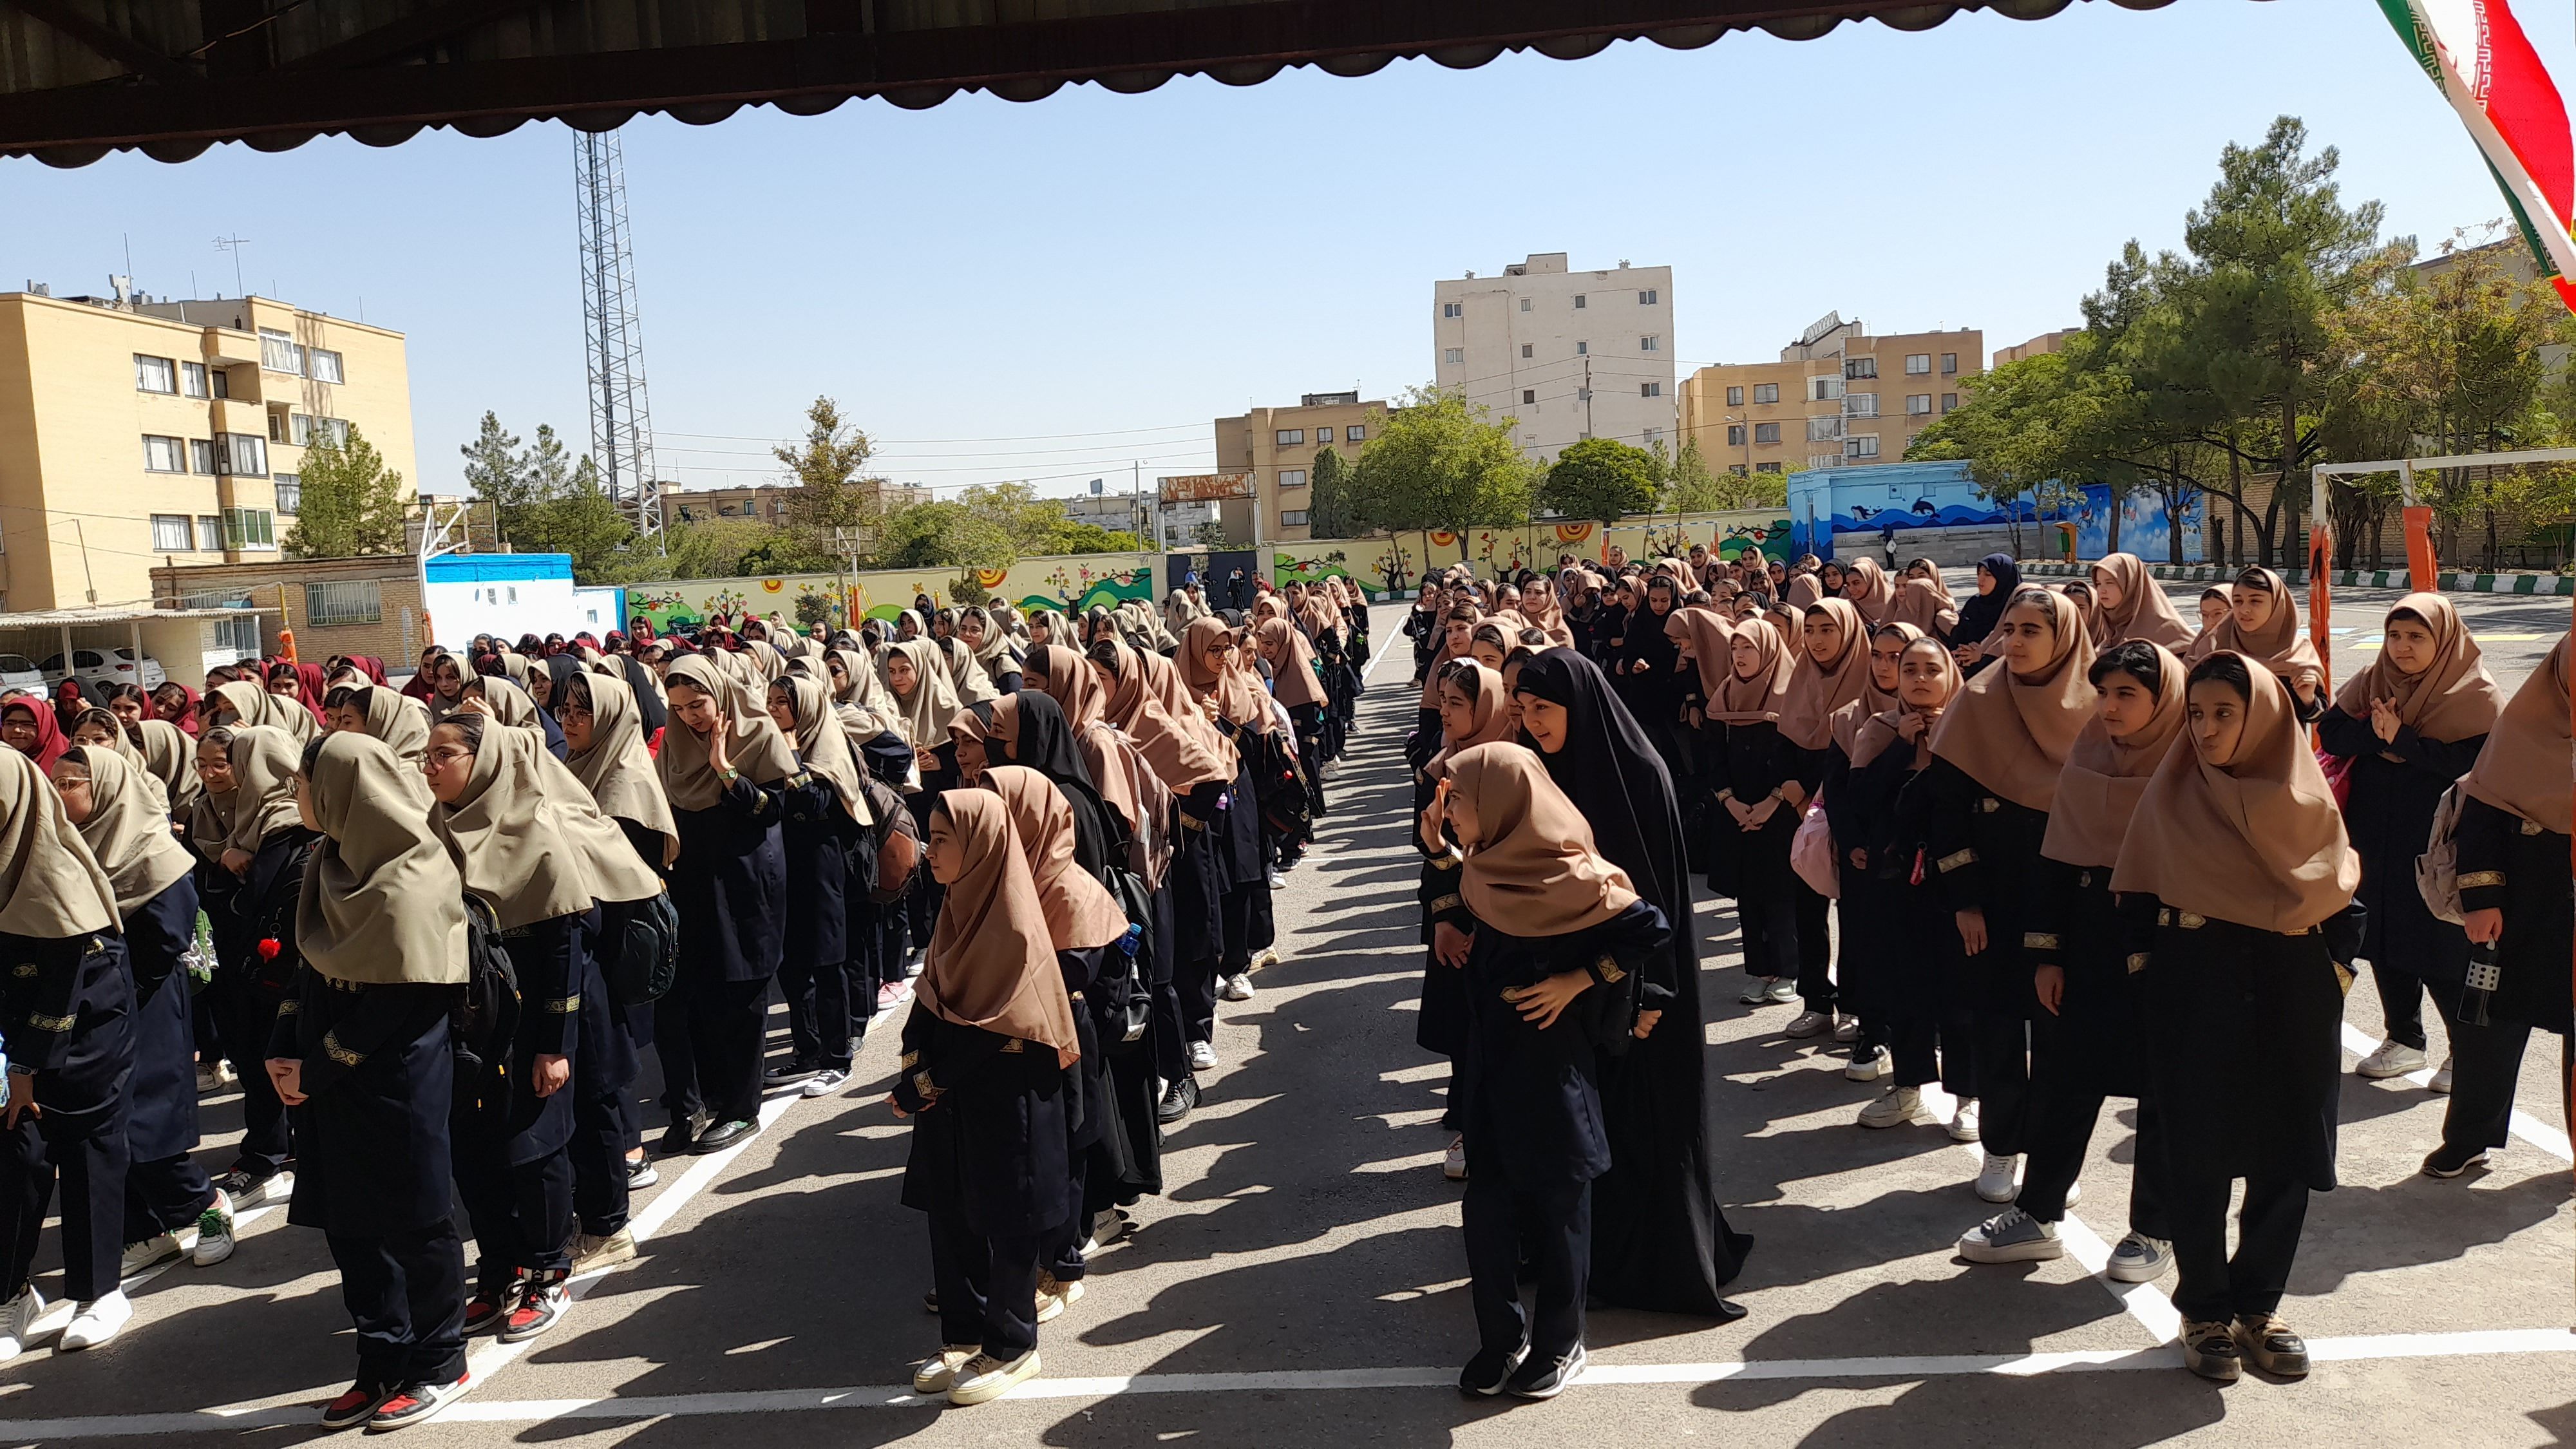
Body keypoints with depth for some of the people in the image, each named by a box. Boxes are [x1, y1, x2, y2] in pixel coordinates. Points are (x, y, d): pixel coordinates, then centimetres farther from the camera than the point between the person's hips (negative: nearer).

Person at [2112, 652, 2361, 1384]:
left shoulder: (2304, 795, 3)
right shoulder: (2173, 789, 0)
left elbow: (2342, 893, 9)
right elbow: (2137, 896, 2)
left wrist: (2335, 970, 2)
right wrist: (2148, 973, -4)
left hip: (2292, 993, 2)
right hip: (2197, 990, -2)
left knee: (2285, 1156, 5)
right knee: (2199, 1154, 0)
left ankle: (2258, 1305, 22)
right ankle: (2204, 1310, 15)